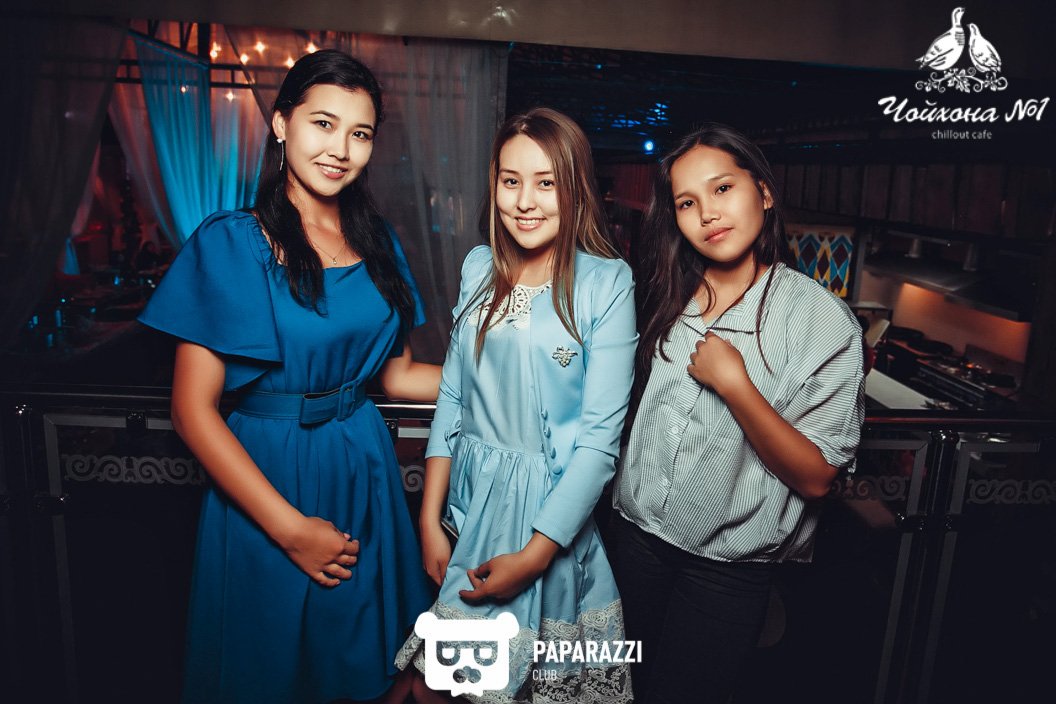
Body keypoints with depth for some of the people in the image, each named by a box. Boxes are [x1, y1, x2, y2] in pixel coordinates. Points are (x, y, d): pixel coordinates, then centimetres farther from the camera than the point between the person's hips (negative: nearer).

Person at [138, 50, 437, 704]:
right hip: (265, 479, -4)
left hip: (363, 469, 4)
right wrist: (291, 528, -17)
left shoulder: (378, 243, 3)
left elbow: (397, 374, 9)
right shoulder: (229, 244, -11)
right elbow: (193, 409, -14)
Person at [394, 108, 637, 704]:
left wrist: (533, 556, -15)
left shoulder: (607, 282, -13)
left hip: (553, 509, -4)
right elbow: (452, 397, 4)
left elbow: (600, 437, -15)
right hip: (468, 497, 4)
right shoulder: (480, 268, 2)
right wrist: (430, 520, 1)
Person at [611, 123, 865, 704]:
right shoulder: (666, 297, -2)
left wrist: (734, 384, -25)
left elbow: (815, 477, -17)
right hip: (638, 531, 4)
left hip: (727, 567, -4)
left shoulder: (823, 319, -15)